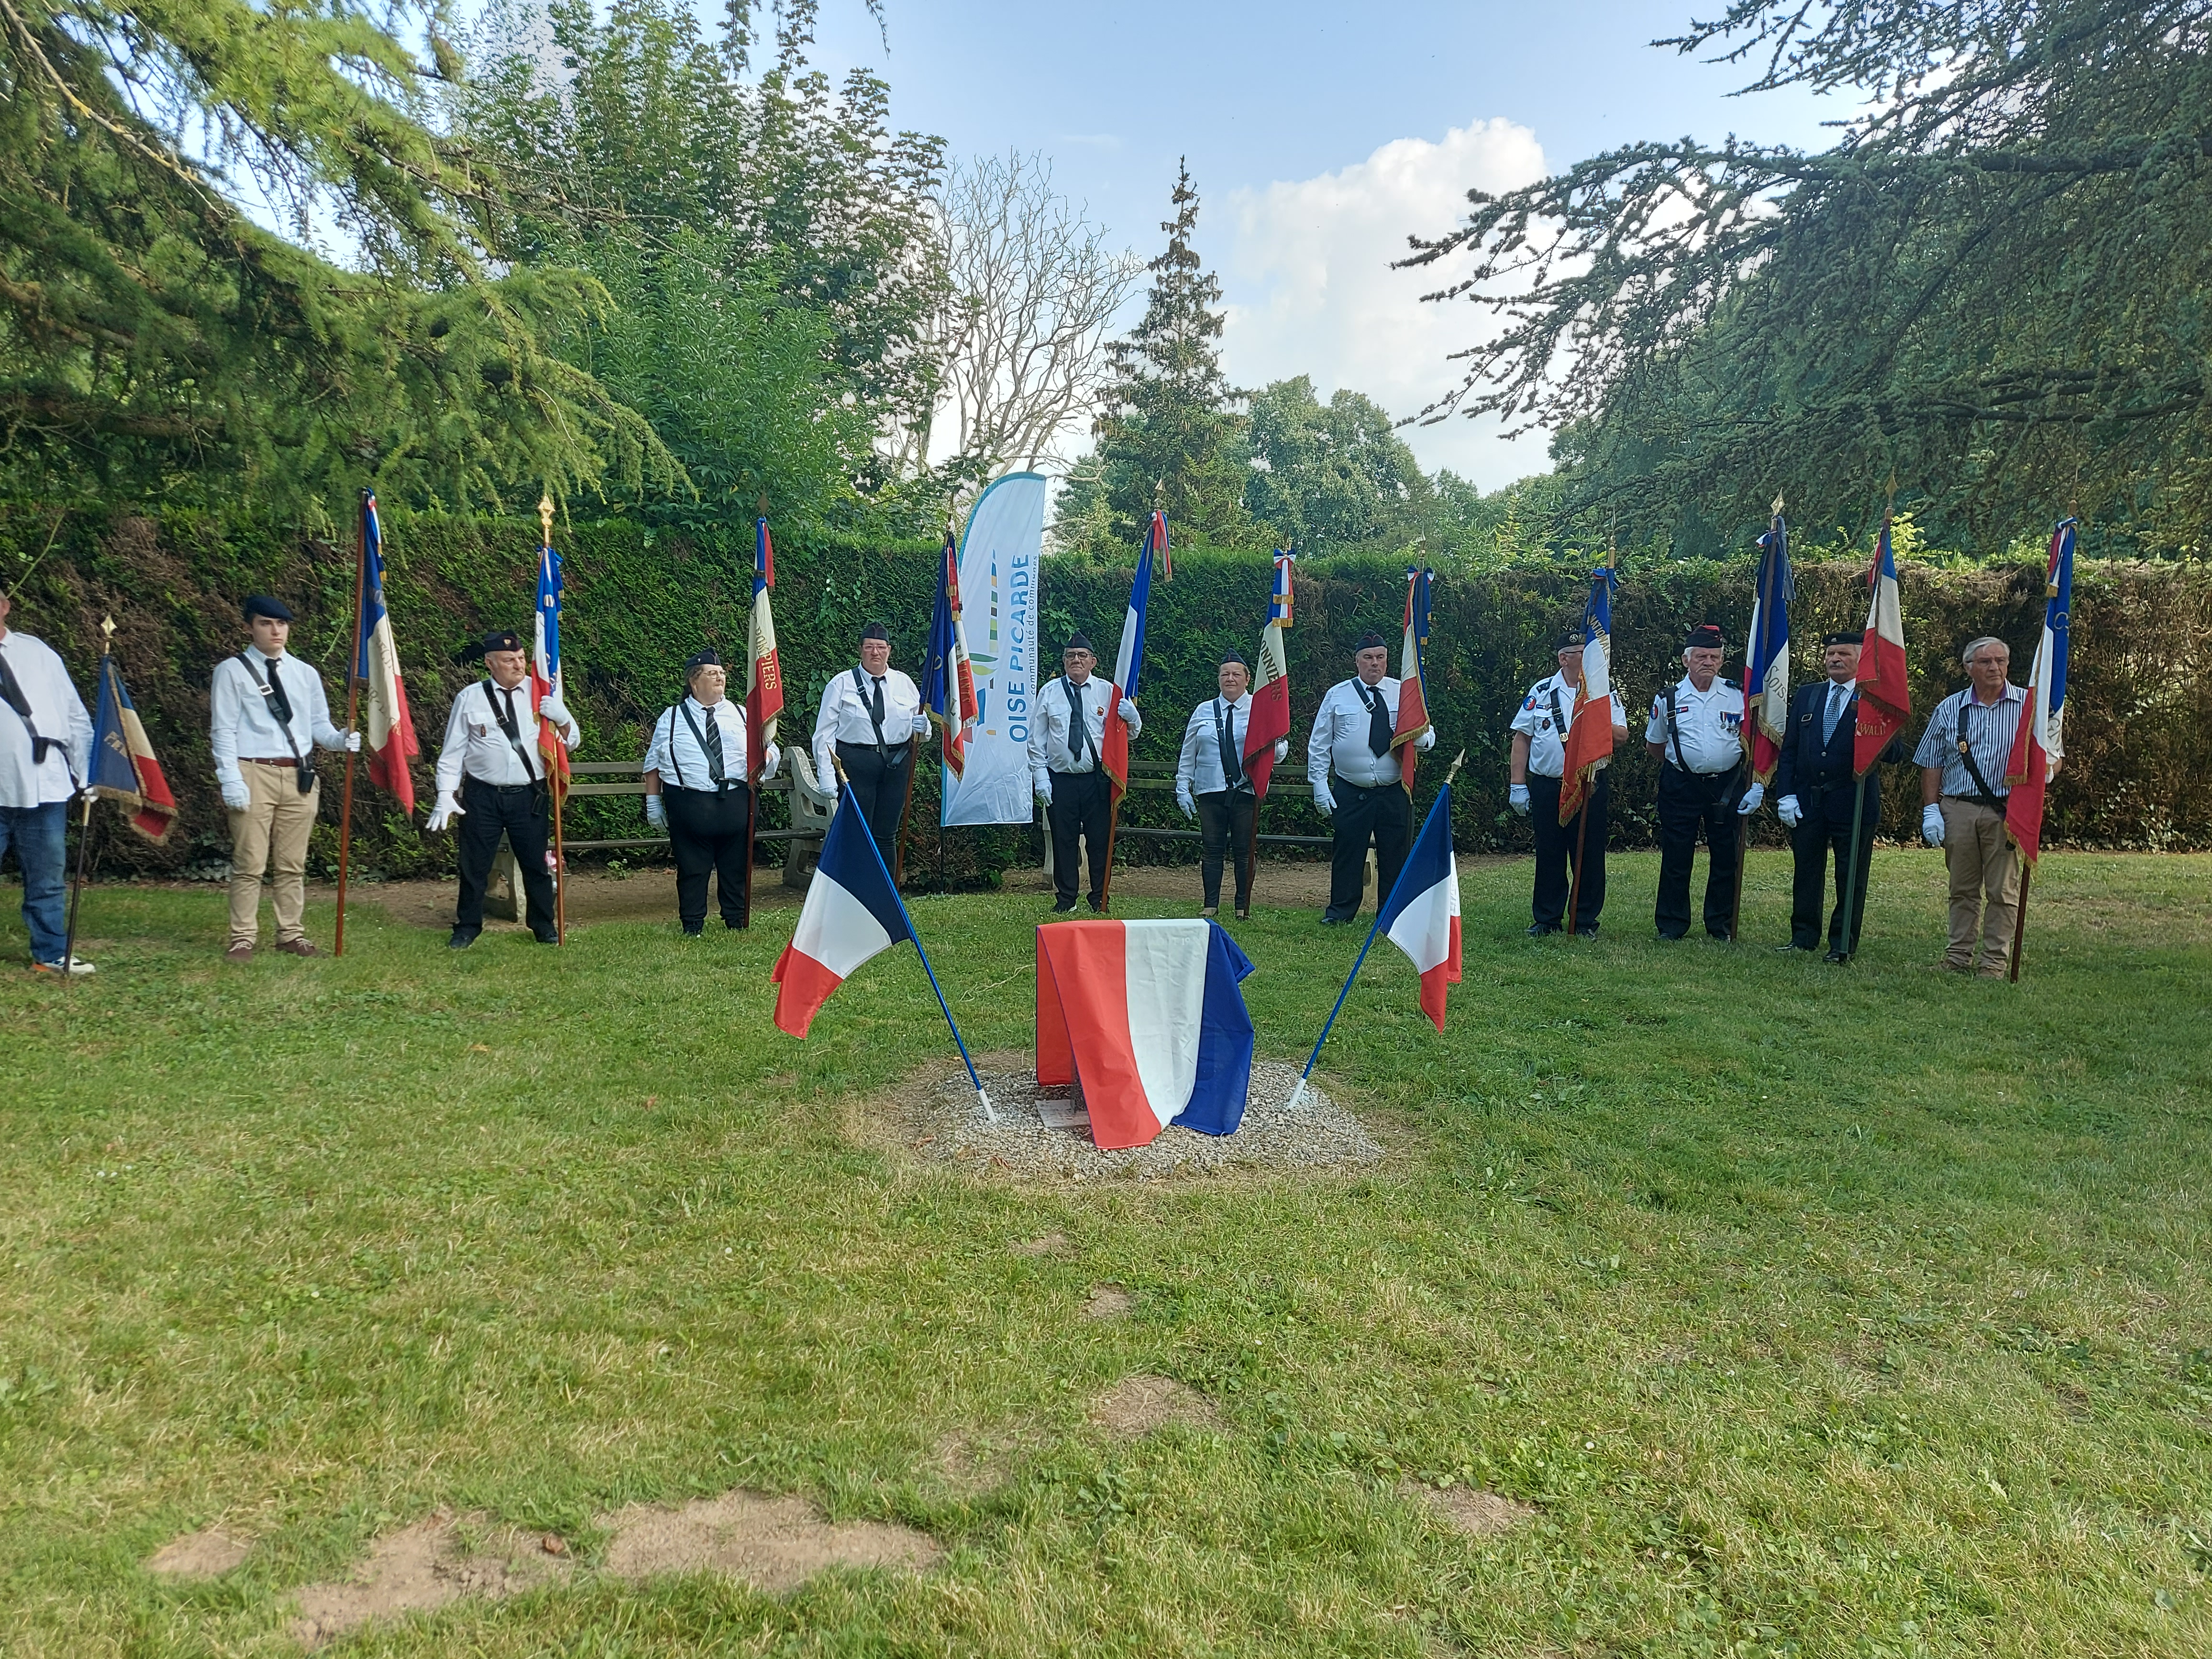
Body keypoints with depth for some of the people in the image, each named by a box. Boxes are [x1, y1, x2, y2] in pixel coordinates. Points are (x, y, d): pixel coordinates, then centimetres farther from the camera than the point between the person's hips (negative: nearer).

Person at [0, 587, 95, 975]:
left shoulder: (37, 653, 7)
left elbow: (76, 716, 8)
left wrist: (86, 774, 5)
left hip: (44, 786, 1)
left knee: (49, 878, 8)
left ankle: (51, 954, 17)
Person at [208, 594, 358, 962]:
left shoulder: (305, 674, 14)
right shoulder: (232, 671, 2)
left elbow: (318, 724, 13)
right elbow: (223, 730, -3)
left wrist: (340, 740, -9)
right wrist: (231, 779, -12)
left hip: (300, 776, 4)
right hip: (253, 773, -4)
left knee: (292, 864, 9)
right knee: (250, 863, -1)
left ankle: (291, 935, 18)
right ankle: (243, 939, 8)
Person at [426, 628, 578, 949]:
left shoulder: (542, 694, 3)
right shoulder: (470, 698, 0)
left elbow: (571, 742, 6)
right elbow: (453, 751, 3)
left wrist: (561, 718, -16)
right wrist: (445, 796, -4)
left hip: (530, 796, 1)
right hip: (482, 796, 0)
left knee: (537, 863, 8)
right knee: (474, 865, 7)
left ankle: (544, 928, 23)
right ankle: (467, 928, 23)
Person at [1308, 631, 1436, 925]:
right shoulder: (1337, 695, 5)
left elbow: (1428, 737, 8)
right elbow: (1319, 744, 6)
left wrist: (1422, 736, -17)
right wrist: (1320, 784, -3)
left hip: (1395, 792, 1)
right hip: (1350, 793, -1)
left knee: (1396, 854, 6)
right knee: (1346, 852, 1)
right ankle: (1340, 912, 11)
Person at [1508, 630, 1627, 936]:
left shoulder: (1606, 694, 7)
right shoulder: (1541, 692, 6)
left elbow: (1621, 737, 0)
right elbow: (1522, 738, 6)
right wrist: (1517, 784, 0)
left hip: (1591, 786, 0)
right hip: (1546, 787, 0)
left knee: (1590, 856, 3)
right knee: (1549, 855, 6)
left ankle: (1586, 920, 14)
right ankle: (1546, 919, 16)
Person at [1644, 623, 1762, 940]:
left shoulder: (1738, 697, 2)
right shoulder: (1668, 700, 2)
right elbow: (1654, 744, 16)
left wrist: (1757, 785, -3)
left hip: (1727, 785, 1)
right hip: (1681, 786, -1)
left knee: (1725, 857, 6)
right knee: (1676, 857, 2)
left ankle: (1721, 926, 18)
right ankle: (1671, 925, 12)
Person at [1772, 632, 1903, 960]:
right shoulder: (1806, 695, 9)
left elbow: (1896, 754, -7)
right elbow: (1789, 750, 8)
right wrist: (1785, 795, 0)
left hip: (1854, 803, -3)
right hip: (1806, 800, 3)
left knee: (1851, 877, 4)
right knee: (1806, 872, 11)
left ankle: (1843, 943, 13)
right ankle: (1804, 937, 21)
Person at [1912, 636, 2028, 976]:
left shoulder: (2029, 705, 5)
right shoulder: (1949, 709, 10)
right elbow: (1931, 764, 11)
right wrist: (1931, 810, 3)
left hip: (2006, 811, -2)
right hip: (1957, 809, 2)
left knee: (2002, 890, 0)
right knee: (1963, 888, 9)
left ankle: (1996, 960, 6)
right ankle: (1959, 955, 16)